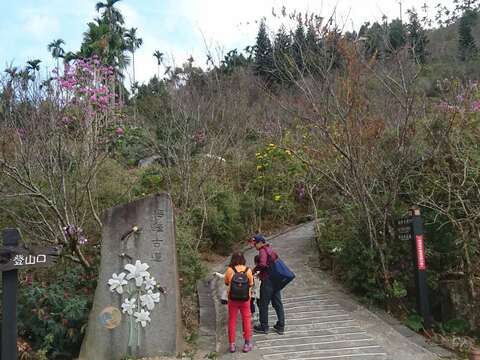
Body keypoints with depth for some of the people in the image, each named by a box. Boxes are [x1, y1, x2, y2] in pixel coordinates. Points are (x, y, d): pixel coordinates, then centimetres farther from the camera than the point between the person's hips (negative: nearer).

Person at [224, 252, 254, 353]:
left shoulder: (230, 270, -12)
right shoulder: (248, 270, -9)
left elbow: (226, 282, 2)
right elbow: (251, 284, 2)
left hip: (232, 299, 0)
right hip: (245, 299, 0)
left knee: (232, 321, 12)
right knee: (246, 320, 14)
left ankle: (232, 345, 17)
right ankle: (247, 344, 18)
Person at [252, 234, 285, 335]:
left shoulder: (262, 251, -14)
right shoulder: (270, 249, 14)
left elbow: (262, 264, -30)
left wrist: (254, 270, -14)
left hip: (267, 280, -9)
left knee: (263, 304, 5)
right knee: (277, 303, 13)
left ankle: (264, 327, 15)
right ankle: (280, 327, 19)